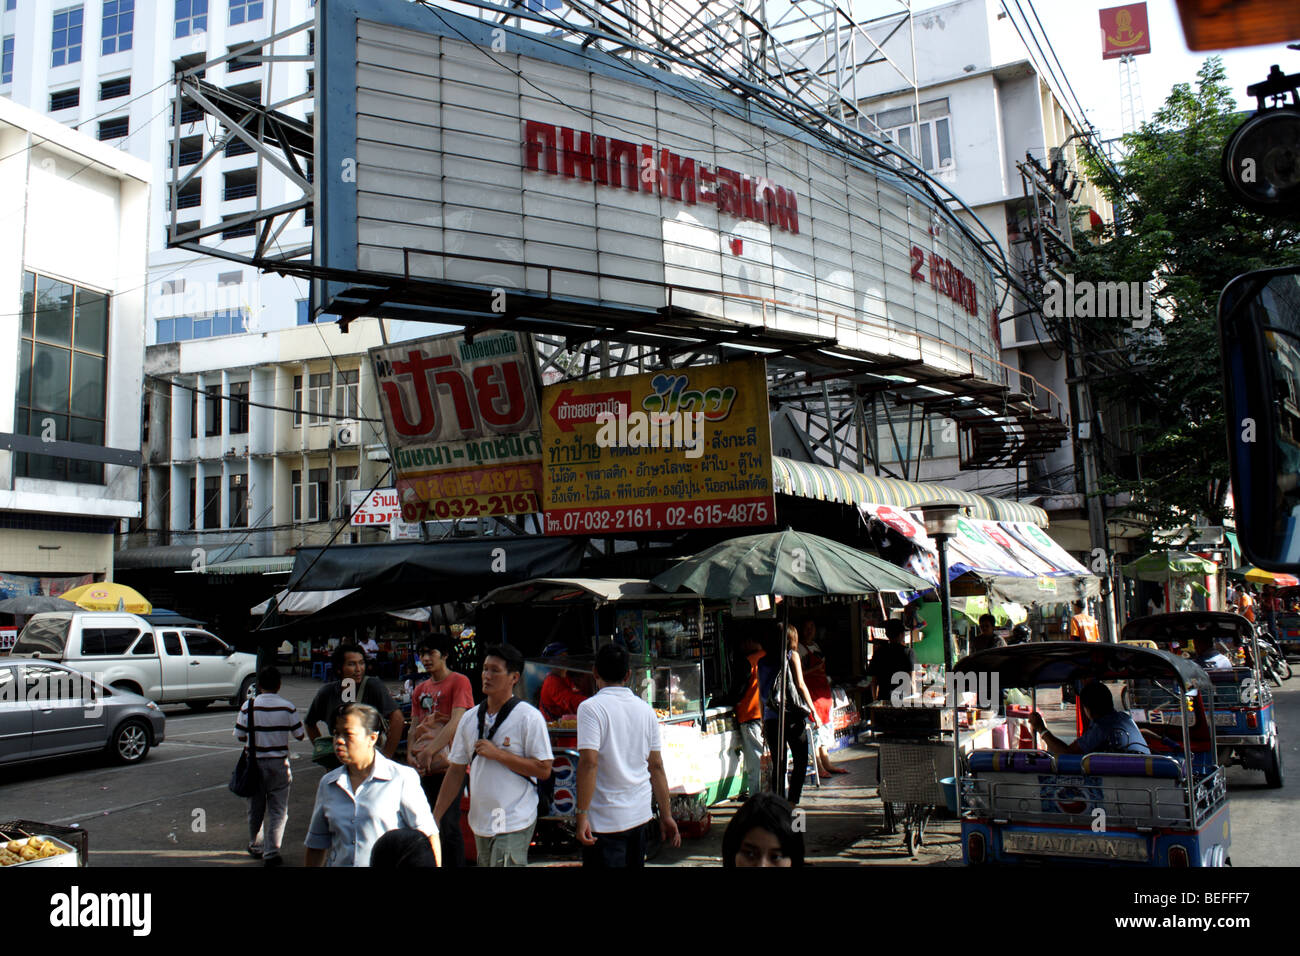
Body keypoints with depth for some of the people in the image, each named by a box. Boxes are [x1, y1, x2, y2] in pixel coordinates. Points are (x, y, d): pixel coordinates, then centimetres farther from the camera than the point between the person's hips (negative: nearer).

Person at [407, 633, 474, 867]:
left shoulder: (459, 682, -4)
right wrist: (411, 754, -1)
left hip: (449, 766, -7)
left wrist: (430, 751, -19)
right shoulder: (420, 689, 17)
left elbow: (456, 722, -14)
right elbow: (415, 726, 17)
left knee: (448, 828, -7)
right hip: (424, 769, 7)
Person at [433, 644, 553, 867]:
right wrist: (435, 818, 8)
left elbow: (544, 769, -13)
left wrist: (498, 753, -17)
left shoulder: (529, 717, -9)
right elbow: (456, 771, 12)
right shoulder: (470, 717, 8)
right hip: (480, 823, 6)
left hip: (513, 824, -6)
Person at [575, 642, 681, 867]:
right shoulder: (645, 709, 7)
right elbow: (656, 766, 9)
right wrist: (666, 815, 13)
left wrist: (581, 816, -17)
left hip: (606, 821, -6)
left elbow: (589, 762, -20)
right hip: (640, 815, 6)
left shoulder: (591, 707, -11)